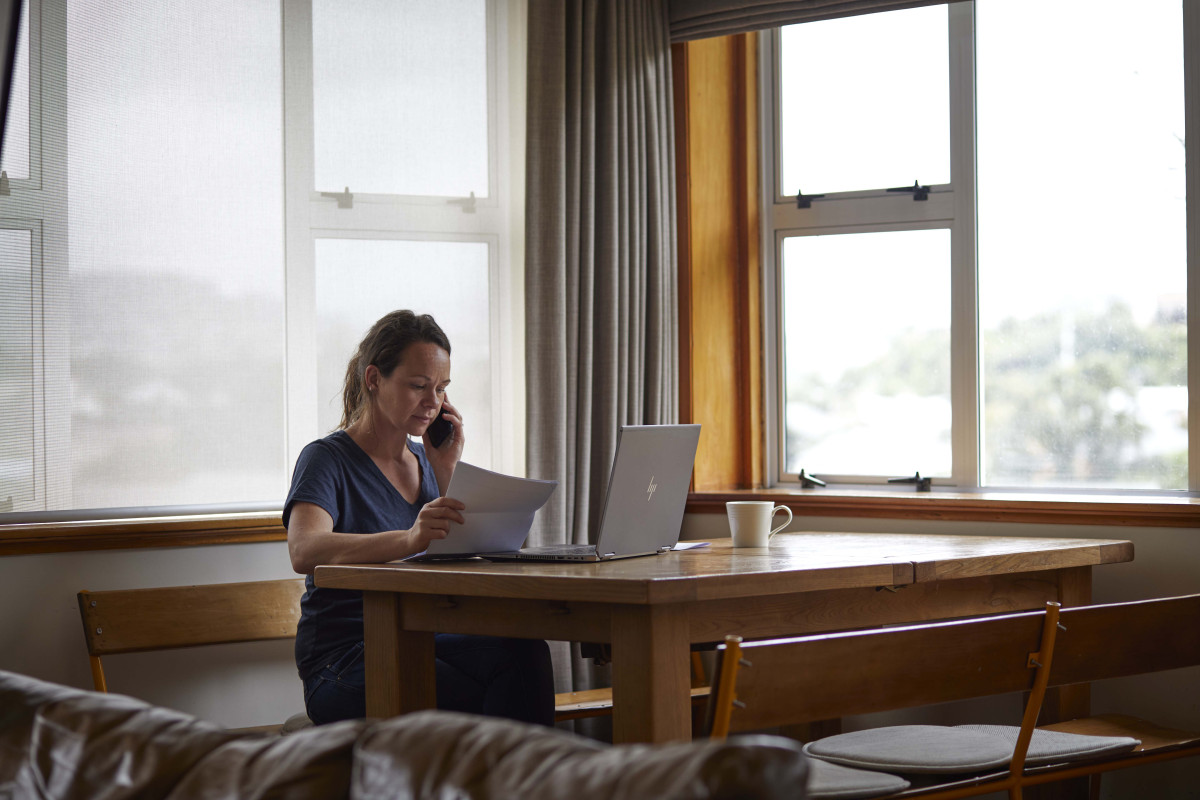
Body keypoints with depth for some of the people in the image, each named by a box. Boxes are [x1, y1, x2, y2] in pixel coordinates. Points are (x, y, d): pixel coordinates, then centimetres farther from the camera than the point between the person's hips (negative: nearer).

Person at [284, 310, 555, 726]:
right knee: (479, 704, -33)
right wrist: (408, 539, -40)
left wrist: (447, 470, 3)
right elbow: (304, 551, -25)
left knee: (523, 650, -27)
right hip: (347, 659, -6)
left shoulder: (423, 460, 17)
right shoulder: (327, 458, -3)